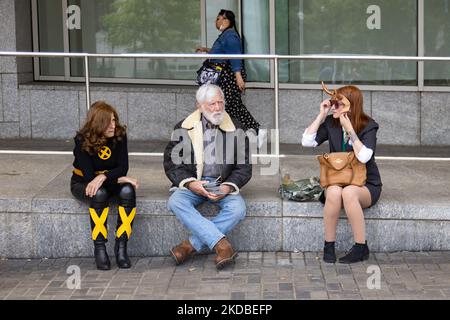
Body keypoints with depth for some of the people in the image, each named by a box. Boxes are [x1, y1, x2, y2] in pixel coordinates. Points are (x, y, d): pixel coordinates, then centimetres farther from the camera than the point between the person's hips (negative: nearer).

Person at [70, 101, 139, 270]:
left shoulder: (119, 135, -12)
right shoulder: (82, 140, -20)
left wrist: (103, 177, -35)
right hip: (83, 183, -3)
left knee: (128, 191, -31)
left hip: (109, 180, 3)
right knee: (99, 194, -37)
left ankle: (121, 246, -27)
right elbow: (89, 175, -24)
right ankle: (99, 249, -29)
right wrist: (119, 179, -27)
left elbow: (123, 167, -16)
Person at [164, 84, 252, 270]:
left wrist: (228, 187, -15)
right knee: (176, 202, -31)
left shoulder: (236, 129, 6)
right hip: (191, 183, 0)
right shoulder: (184, 128, 5)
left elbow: (244, 167, 5)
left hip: (223, 185, 0)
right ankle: (221, 244, -35)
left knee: (238, 209, -30)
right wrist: (190, 183, -16)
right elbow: (171, 164, 2)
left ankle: (191, 246, -23)